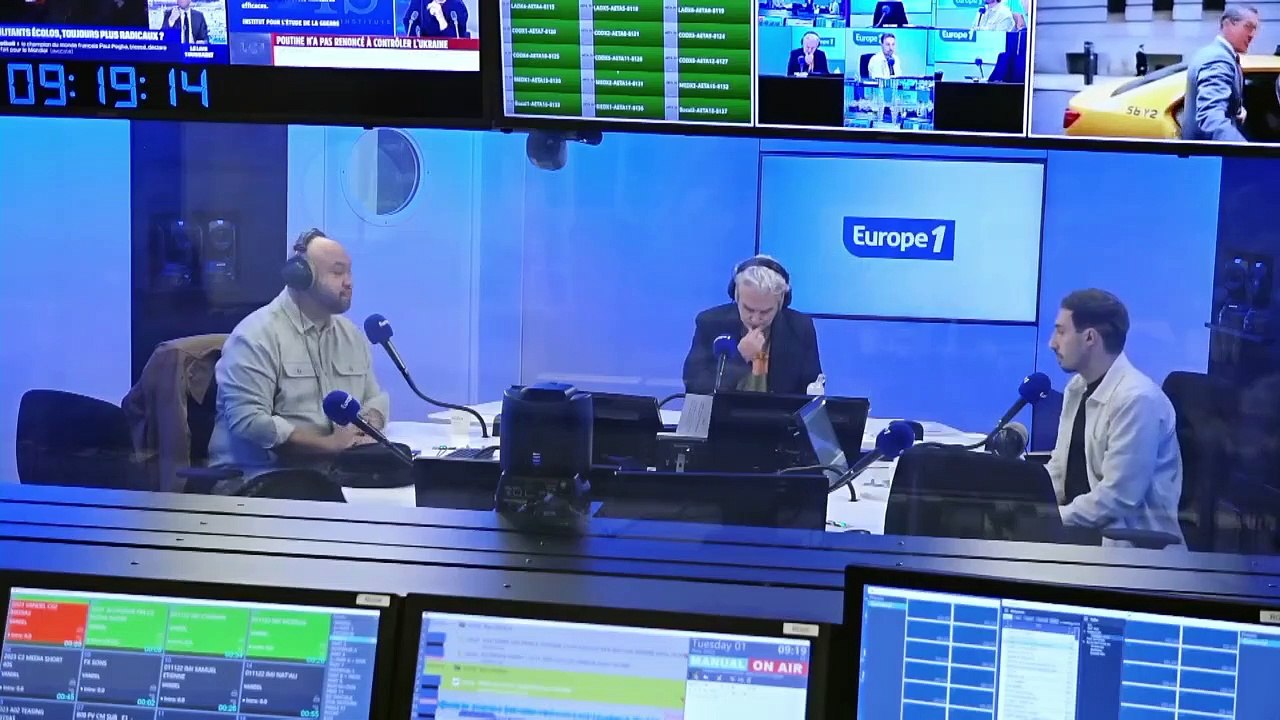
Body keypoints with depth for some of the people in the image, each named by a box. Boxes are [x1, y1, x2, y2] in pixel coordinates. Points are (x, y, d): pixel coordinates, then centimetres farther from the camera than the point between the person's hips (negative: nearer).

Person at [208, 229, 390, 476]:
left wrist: (369, 426, -5)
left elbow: (375, 397, 20)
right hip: (262, 473, -7)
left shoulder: (351, 334, 14)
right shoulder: (257, 336, -10)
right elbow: (248, 420, -19)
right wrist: (329, 443, -21)